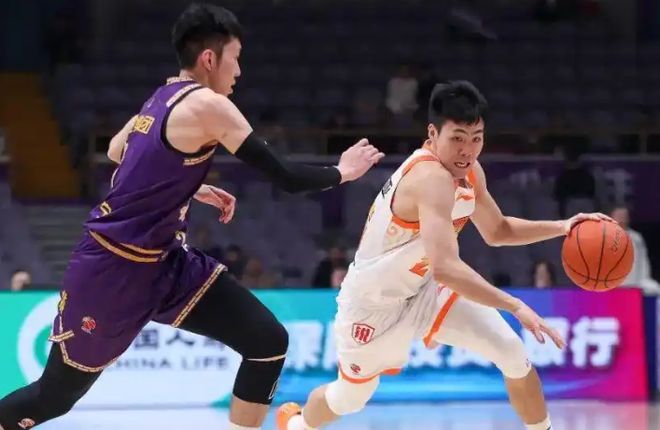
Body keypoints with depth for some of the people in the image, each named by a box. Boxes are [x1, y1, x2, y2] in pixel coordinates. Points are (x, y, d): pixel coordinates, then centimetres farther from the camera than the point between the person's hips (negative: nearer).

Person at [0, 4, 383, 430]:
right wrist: (341, 172, -5)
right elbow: (285, 176, -21)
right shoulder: (207, 106, -20)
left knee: (269, 342, -5)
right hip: (113, 268, -9)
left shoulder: (165, 97, 7)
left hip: (165, 261, 9)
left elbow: (117, 152, 25)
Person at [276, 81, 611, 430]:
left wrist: (561, 227, -3)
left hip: (425, 290, 7)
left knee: (514, 354, -9)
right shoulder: (431, 178, -36)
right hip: (374, 302, -7)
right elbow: (445, 268, -47)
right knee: (351, 398, 16)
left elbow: (497, 232, 12)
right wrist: (515, 307, -51)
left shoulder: (468, 172, -7)